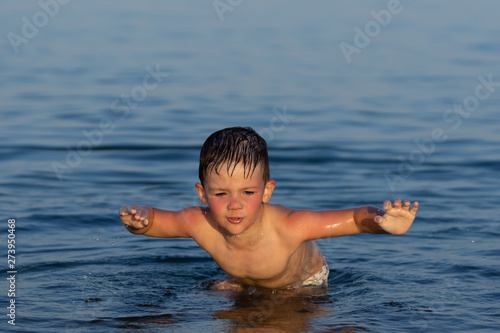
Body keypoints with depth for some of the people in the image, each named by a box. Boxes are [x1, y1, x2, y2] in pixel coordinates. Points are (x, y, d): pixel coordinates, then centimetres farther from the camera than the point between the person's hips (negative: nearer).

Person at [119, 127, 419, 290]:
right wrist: (140, 220, -42)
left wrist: (385, 222, -62)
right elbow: (157, 221, -16)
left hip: (305, 283, -3)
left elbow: (358, 218, -40)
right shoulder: (202, 225, -36)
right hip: (247, 286, 3)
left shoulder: (288, 227, -46)